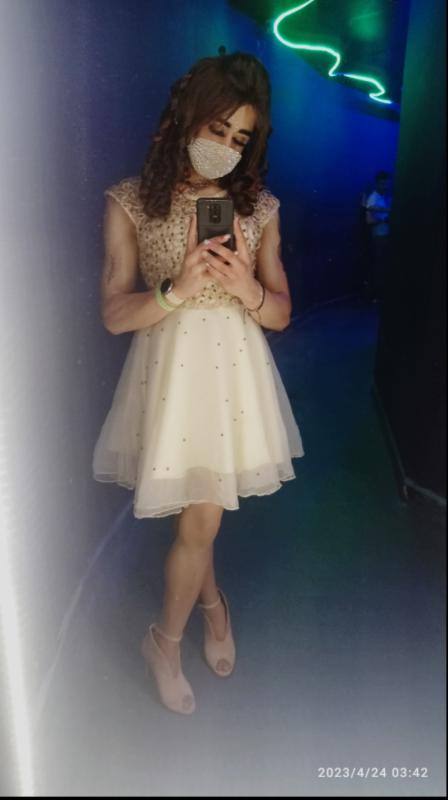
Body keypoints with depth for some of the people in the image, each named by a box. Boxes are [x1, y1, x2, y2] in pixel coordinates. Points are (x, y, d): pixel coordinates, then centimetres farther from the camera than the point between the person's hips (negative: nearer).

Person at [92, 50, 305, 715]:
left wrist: (245, 287, -17)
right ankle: (212, 601, 40)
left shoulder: (259, 205, 3)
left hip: (235, 371, 2)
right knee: (199, 518, 6)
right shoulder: (131, 201, -3)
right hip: (171, 371, -2)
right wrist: (177, 288, -22)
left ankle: (166, 639, 40)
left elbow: (281, 314, 4)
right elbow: (114, 314, -6)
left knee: (201, 517, 12)